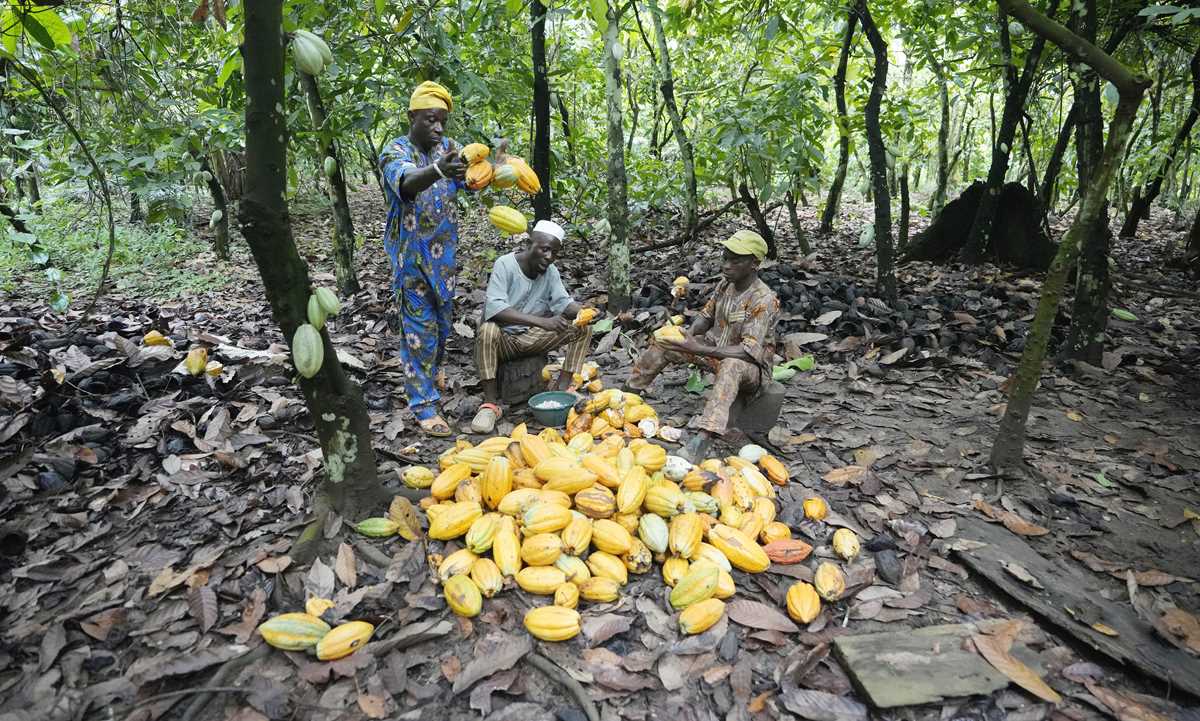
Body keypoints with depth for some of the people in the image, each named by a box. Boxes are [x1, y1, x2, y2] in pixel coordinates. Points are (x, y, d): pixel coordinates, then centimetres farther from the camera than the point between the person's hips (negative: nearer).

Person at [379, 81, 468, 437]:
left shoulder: (448, 147, 5)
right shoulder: (396, 150, -11)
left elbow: (471, 178, -13)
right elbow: (406, 182, -35)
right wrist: (438, 171, -56)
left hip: (443, 251, 5)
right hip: (410, 253, -5)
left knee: (442, 320, 18)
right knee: (418, 326, -4)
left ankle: (432, 369, 44)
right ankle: (423, 404, 4)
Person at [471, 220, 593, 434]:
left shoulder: (551, 271, 0)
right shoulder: (505, 265, -18)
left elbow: (563, 302, -5)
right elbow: (494, 308, -32)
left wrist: (581, 311, -30)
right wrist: (541, 321, -41)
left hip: (531, 337, 5)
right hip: (502, 338, -5)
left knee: (583, 328, -8)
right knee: (488, 330, -39)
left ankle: (561, 389, -10)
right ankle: (490, 403, -29)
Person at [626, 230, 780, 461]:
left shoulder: (763, 300, -26)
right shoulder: (725, 284, -4)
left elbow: (749, 352, -33)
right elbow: (706, 316, 12)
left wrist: (698, 350, -42)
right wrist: (690, 333, -13)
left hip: (750, 366, -8)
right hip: (716, 349, 8)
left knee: (731, 366, -44)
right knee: (663, 343, -1)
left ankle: (703, 437, -57)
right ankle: (630, 392, 9)